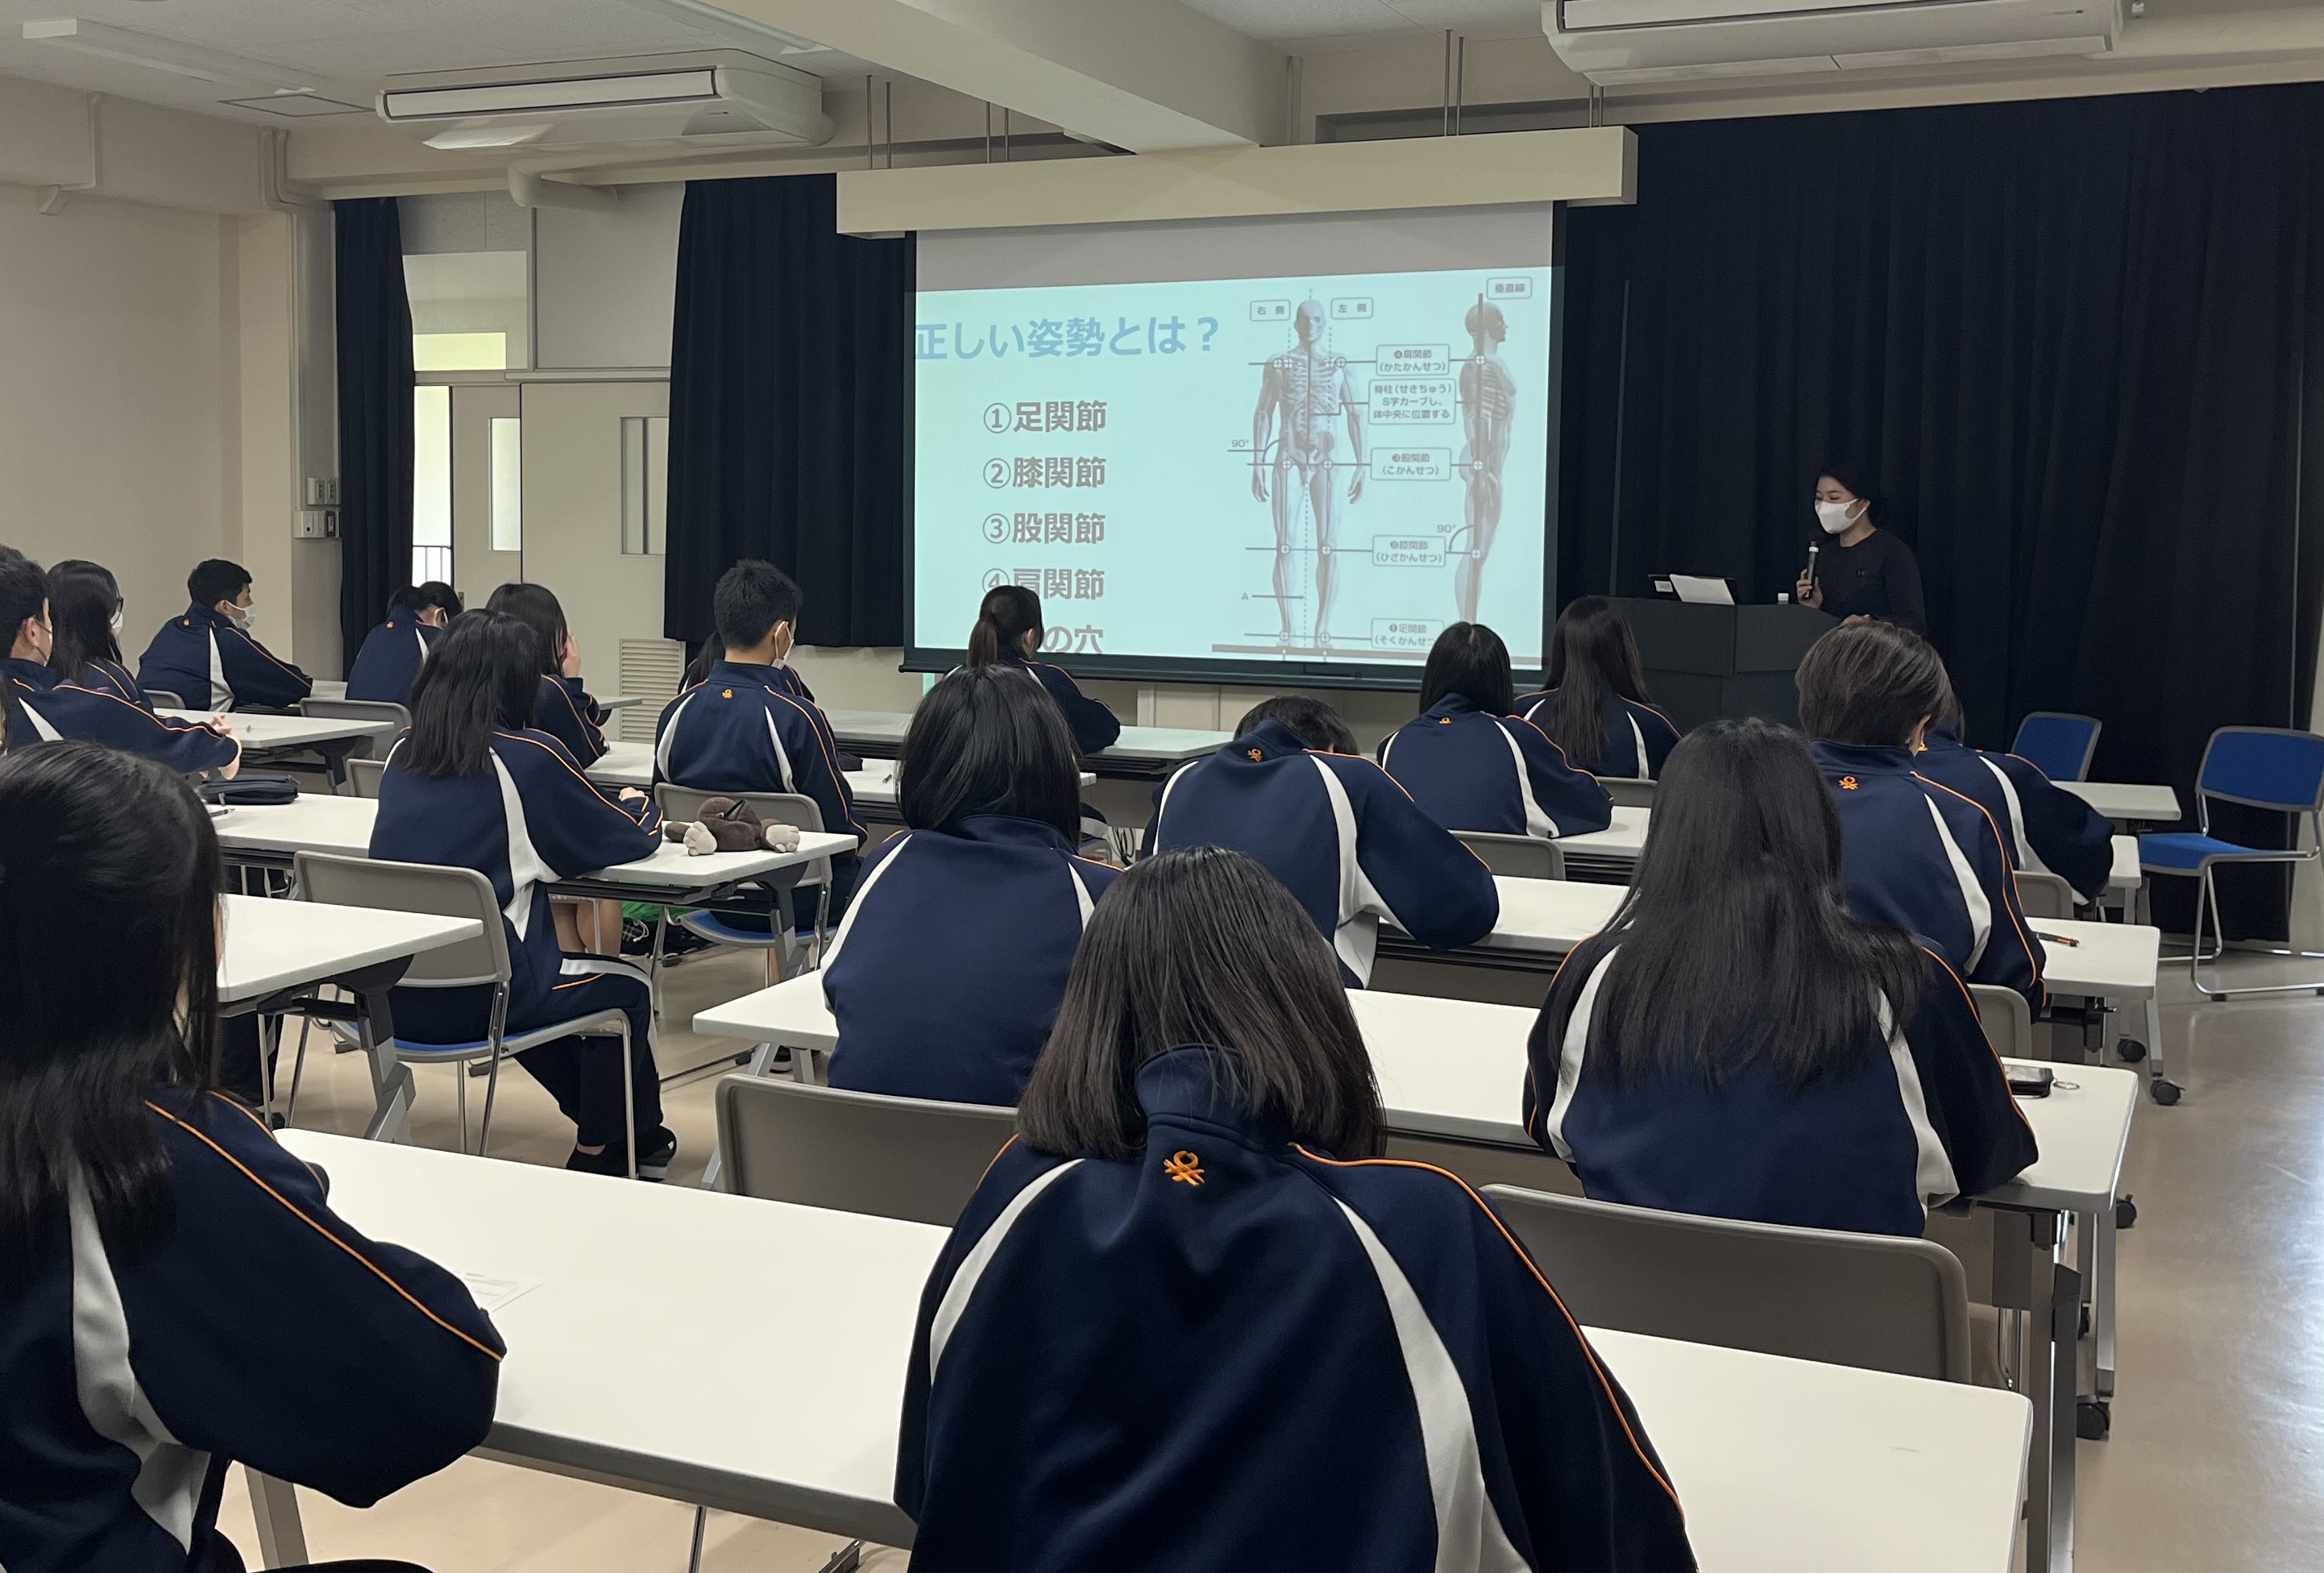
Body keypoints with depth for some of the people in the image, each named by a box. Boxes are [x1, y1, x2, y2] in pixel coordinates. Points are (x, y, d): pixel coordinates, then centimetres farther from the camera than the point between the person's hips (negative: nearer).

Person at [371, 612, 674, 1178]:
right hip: (475, 1000, -6)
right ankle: (598, 1152, 33)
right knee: (626, 988, 21)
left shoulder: (402, 755, 5)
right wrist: (642, 805, 24)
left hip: (392, 994, 6)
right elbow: (632, 837, 0)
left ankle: (602, 1128, 45)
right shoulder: (529, 756, -11)